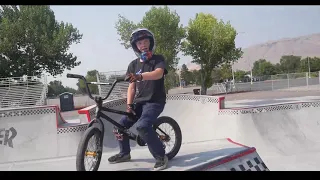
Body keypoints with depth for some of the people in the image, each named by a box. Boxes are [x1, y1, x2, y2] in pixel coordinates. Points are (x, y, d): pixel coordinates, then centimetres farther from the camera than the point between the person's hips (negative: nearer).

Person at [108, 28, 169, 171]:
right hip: (140, 101, 6)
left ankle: (161, 156, -14)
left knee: (142, 126, -29)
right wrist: (129, 104, -11)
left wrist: (140, 76, -46)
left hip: (155, 101, -6)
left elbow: (159, 73, -28)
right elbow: (132, 86, 3)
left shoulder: (158, 59, -6)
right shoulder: (133, 65, 8)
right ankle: (125, 153, 23)